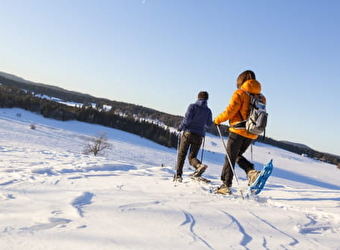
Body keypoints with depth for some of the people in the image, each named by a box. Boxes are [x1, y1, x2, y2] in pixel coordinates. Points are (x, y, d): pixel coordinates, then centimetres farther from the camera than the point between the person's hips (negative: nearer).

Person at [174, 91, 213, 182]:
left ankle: (178, 175, 1)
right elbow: (209, 124, 16)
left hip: (188, 133, -3)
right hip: (199, 136, 3)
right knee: (192, 156, 8)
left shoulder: (193, 106, -2)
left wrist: (180, 127, 2)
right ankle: (199, 165, -23)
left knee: (181, 154, 6)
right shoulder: (208, 111, 8)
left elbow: (187, 118, -13)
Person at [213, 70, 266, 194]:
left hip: (238, 131, -6)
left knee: (230, 157, 1)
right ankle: (251, 171, -2)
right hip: (252, 134, 6)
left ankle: (226, 185, 2)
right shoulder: (261, 97, 12)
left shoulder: (240, 93, -6)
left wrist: (217, 120, 3)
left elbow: (230, 111, -11)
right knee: (237, 155, 21)